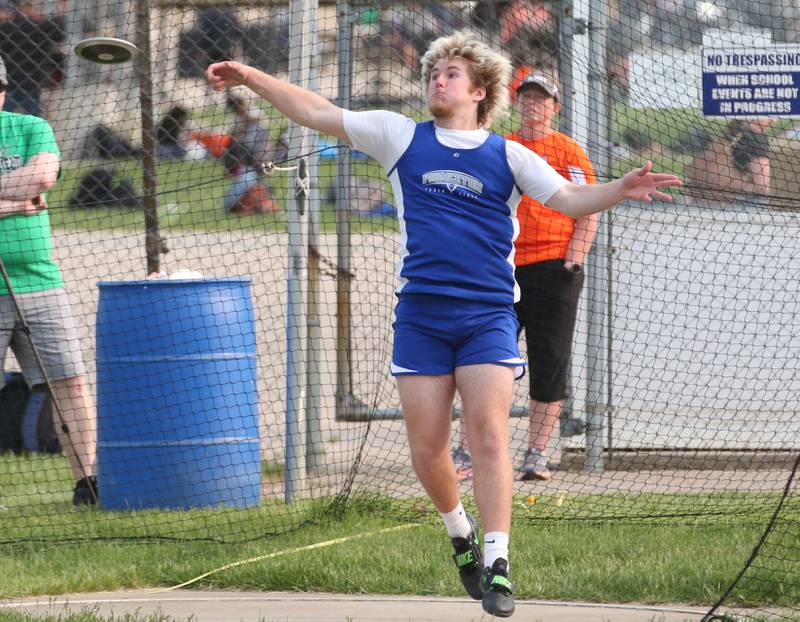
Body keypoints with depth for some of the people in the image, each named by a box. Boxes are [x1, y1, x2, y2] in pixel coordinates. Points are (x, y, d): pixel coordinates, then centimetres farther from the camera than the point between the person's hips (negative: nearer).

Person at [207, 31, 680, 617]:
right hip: (420, 315, 2)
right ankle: (459, 530, 28)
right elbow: (317, 112, 13)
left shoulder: (507, 155, 8)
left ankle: (496, 564, -12)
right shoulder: (402, 137, 11)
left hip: (488, 316, -2)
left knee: (489, 435, -14)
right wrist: (251, 78, 10)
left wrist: (619, 191, -19)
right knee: (427, 448, 1)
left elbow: (568, 198, 0)